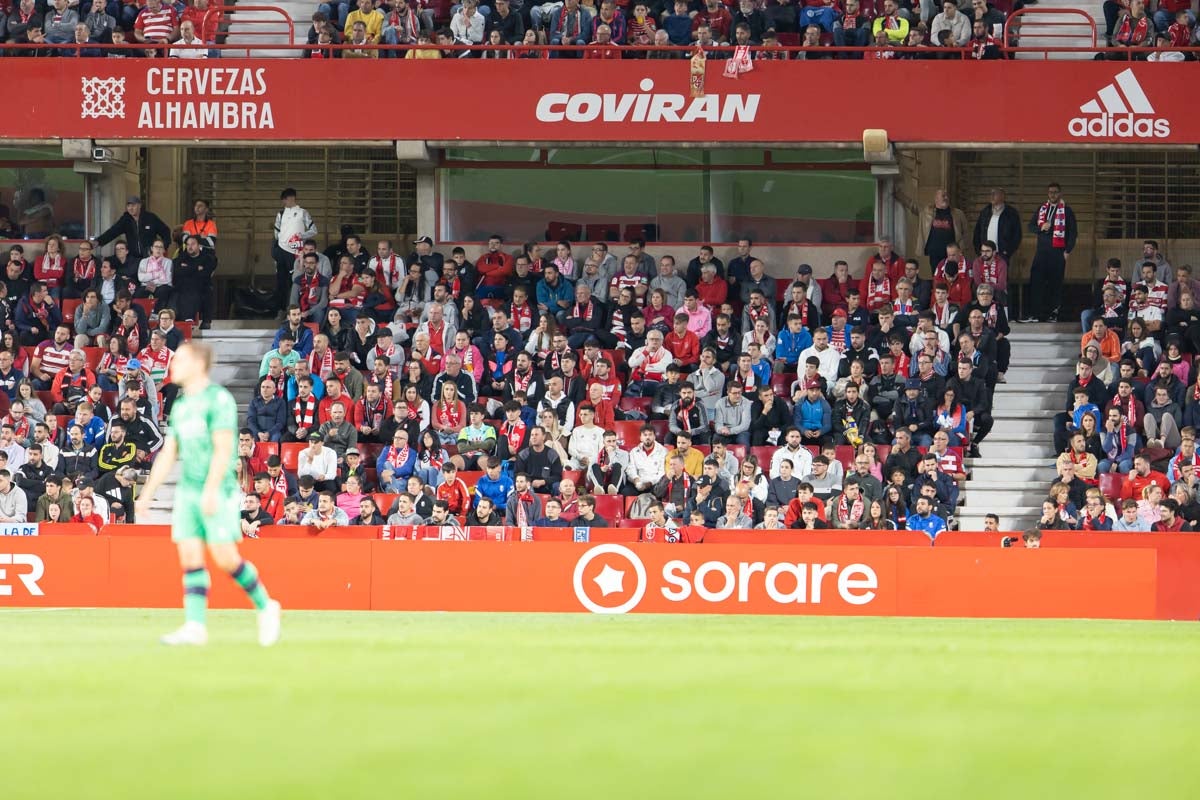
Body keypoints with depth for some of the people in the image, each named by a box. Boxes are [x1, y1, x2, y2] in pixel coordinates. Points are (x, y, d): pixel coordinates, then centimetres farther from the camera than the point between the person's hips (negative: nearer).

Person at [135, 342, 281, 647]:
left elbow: (223, 449, -16)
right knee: (190, 556, -3)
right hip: (187, 492, 7)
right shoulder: (181, 406, 16)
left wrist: (211, 491, -23)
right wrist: (147, 495, 16)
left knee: (224, 557, -10)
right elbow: (168, 453, 20)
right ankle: (195, 627, -6)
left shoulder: (218, 399, -8)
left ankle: (265, 607, 9)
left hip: (218, 493, -7)